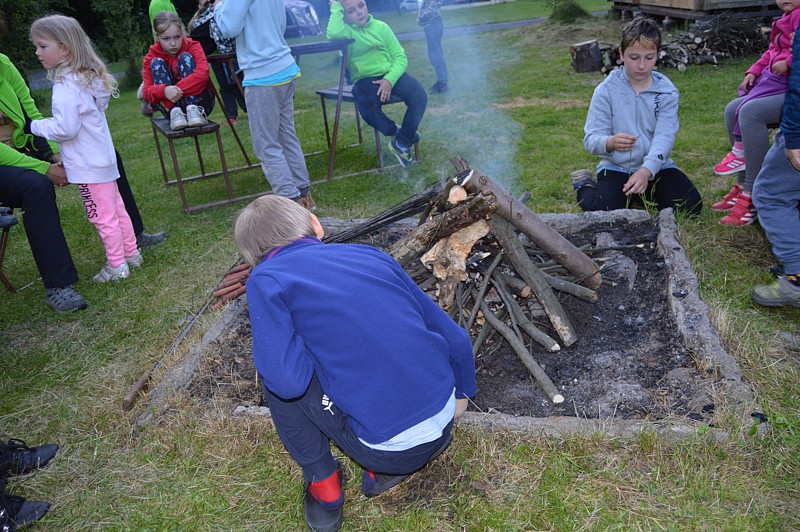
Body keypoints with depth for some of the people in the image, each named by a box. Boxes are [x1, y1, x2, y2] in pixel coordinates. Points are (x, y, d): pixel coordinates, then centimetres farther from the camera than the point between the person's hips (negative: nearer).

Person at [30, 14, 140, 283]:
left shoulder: (66, 86, -20)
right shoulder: (87, 78, 8)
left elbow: (65, 129, -23)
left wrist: (34, 125, -7)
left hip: (88, 165, -9)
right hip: (102, 157, 9)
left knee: (102, 216, 2)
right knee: (115, 208, 16)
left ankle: (116, 265, 12)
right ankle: (131, 253, 28)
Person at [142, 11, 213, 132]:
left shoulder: (192, 47, -6)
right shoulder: (151, 57, -1)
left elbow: (202, 74, -26)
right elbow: (147, 91, -15)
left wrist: (177, 90, -34)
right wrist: (164, 91, -38)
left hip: (200, 102, -2)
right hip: (171, 105, 2)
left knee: (185, 57, -18)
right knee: (156, 63, -15)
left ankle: (193, 110, -34)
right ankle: (175, 113, -33)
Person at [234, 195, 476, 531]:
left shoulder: (266, 280, -4)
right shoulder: (370, 254, 8)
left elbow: (287, 380, -18)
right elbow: (455, 338, 10)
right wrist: (461, 393, 29)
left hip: (386, 448, -5)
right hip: (443, 423, 5)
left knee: (277, 378, 9)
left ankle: (324, 485, 17)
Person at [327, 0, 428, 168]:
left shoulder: (381, 27, 5)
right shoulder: (346, 30, -2)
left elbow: (400, 57, 3)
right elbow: (333, 34, -29)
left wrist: (390, 79, -15)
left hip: (390, 76, 3)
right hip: (365, 81, -2)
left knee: (419, 96, -23)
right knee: (367, 109, -35)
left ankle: (402, 142, -5)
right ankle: (395, 131, -2)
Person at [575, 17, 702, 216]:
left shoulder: (667, 92, -4)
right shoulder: (607, 90, -8)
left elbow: (663, 138, -15)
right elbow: (591, 138, -14)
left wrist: (646, 171, -34)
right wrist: (610, 142, -39)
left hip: (656, 166, 3)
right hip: (616, 167, -3)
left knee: (692, 205, -13)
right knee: (603, 211, -26)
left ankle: (642, 192, 13)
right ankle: (585, 185, 9)